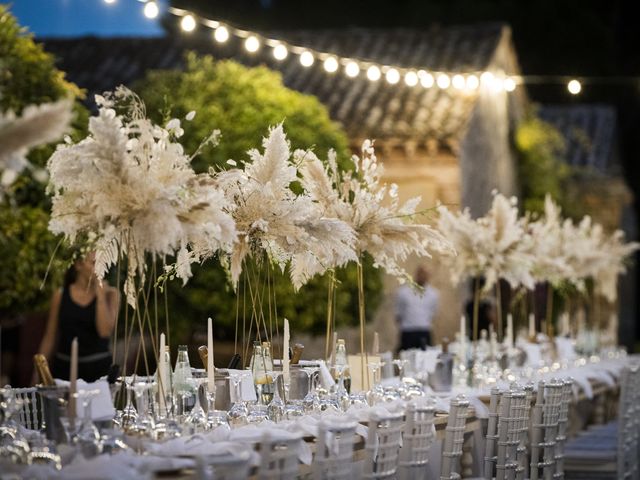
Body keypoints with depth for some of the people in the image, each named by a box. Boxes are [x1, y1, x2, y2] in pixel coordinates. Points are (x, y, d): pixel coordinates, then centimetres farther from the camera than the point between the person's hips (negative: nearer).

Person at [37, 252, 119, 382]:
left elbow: (105, 331, -12)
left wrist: (100, 294, -10)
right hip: (64, 367, 1)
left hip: (98, 368, -1)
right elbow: (49, 339, 9)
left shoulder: (110, 294, 2)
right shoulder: (61, 296, 5)